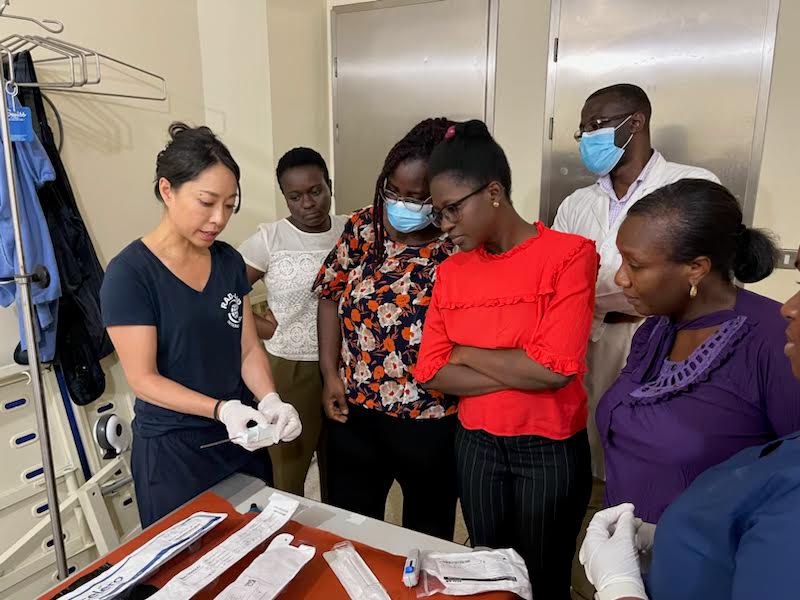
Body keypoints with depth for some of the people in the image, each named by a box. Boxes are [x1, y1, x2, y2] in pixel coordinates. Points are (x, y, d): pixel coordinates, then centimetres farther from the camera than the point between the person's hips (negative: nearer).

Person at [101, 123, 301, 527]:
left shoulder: (229, 261, 2)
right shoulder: (129, 273, -14)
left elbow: (248, 349, 2)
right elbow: (142, 379, -15)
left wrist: (270, 401, -15)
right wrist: (221, 409, -27)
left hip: (242, 441, 5)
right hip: (172, 452, -5)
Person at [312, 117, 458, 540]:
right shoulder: (363, 226, -4)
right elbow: (332, 296, 5)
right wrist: (331, 374, 0)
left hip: (430, 424, -3)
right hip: (353, 410, 4)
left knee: (427, 536, 21)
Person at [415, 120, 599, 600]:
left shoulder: (569, 255, -15)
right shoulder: (451, 272, 0)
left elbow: (556, 368, -23)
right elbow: (433, 373, -6)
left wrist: (466, 353, -11)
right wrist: (524, 372, -16)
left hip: (550, 449, -4)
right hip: (476, 445, 5)